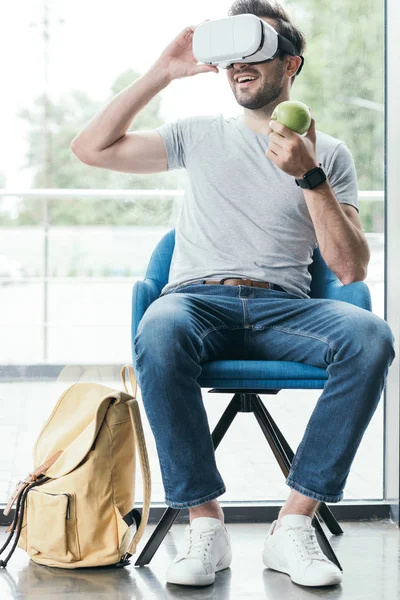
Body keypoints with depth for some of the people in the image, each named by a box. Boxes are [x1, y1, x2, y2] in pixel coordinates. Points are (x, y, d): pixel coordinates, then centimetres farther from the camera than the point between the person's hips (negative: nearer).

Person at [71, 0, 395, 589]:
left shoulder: (329, 152, 15)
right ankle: (205, 524, -26)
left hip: (282, 308, 0)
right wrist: (162, 73, 10)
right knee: (158, 332, -38)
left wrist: (310, 178, -7)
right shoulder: (201, 134, 20)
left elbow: (351, 269, 5)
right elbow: (91, 147, 13)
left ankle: (293, 524, -26)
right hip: (198, 299, 0)